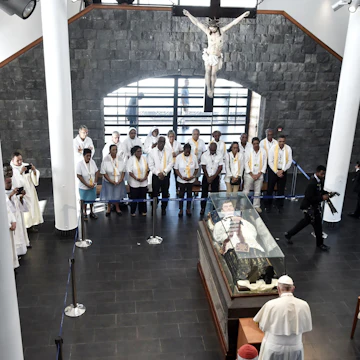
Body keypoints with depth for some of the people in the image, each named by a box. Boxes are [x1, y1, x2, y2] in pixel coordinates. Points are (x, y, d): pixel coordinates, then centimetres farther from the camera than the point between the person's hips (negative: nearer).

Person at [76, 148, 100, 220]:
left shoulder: (92, 162, -8)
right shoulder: (80, 164, -20)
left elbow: (97, 172, -3)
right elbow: (79, 176, -19)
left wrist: (94, 182, -11)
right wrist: (87, 184, -20)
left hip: (92, 186, 4)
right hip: (84, 187, -4)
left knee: (92, 199, 18)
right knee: (84, 201, 12)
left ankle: (92, 212, 37)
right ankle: (84, 214, 29)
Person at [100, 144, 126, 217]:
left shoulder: (120, 159, -7)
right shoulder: (105, 160, -15)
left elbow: (123, 171, -1)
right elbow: (104, 172, -13)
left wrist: (120, 180, -11)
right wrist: (111, 181, -15)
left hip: (119, 182, 2)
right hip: (109, 181, -2)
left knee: (118, 195, 13)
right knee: (109, 195, 10)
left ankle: (117, 208, 36)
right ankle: (109, 208, 34)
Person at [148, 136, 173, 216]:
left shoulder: (168, 152, 5)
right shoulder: (152, 152, -1)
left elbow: (170, 164, -1)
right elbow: (151, 165, -4)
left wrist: (164, 172, -13)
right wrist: (158, 173, -14)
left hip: (166, 176, 2)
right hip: (156, 176, -2)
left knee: (165, 193, 9)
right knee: (155, 193, 1)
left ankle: (163, 208, 22)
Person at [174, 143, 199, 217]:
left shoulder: (194, 157, -5)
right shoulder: (179, 157, -10)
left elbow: (196, 168, 1)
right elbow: (176, 169, -7)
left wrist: (193, 176, -13)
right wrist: (182, 177, -15)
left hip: (191, 180, 1)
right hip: (181, 180, -1)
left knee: (189, 194, 13)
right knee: (181, 194, 9)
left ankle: (188, 209, 28)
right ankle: (181, 209, 22)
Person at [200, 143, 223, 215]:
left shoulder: (219, 156, -6)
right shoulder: (204, 155, -8)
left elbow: (220, 167, -5)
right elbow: (203, 167, -7)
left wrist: (213, 177, -10)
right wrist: (208, 177, -8)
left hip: (215, 177, 1)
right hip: (206, 176, 0)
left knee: (215, 193, 4)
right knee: (204, 193, 5)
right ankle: (203, 208, 17)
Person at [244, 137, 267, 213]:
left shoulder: (263, 152, 3)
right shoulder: (249, 152, 0)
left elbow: (265, 164, 3)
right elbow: (246, 163, -2)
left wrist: (259, 174, -6)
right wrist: (252, 174, -8)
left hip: (259, 175, 1)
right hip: (249, 175, -1)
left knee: (257, 192, 8)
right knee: (246, 191, 0)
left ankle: (256, 206, 19)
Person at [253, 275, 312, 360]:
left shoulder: (271, 305, -20)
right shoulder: (304, 305, -12)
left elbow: (262, 327, -8)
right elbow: (306, 328, -1)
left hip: (274, 347, -2)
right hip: (295, 347, 2)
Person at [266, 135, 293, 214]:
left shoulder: (288, 149, -4)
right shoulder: (273, 148, -10)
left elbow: (290, 161, -1)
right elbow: (270, 162, -9)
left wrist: (282, 170, -11)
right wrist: (276, 172, -13)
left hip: (283, 171, 2)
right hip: (273, 170, -1)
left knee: (281, 190, 9)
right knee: (270, 189, 5)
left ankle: (280, 206, 21)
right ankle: (268, 205, 19)